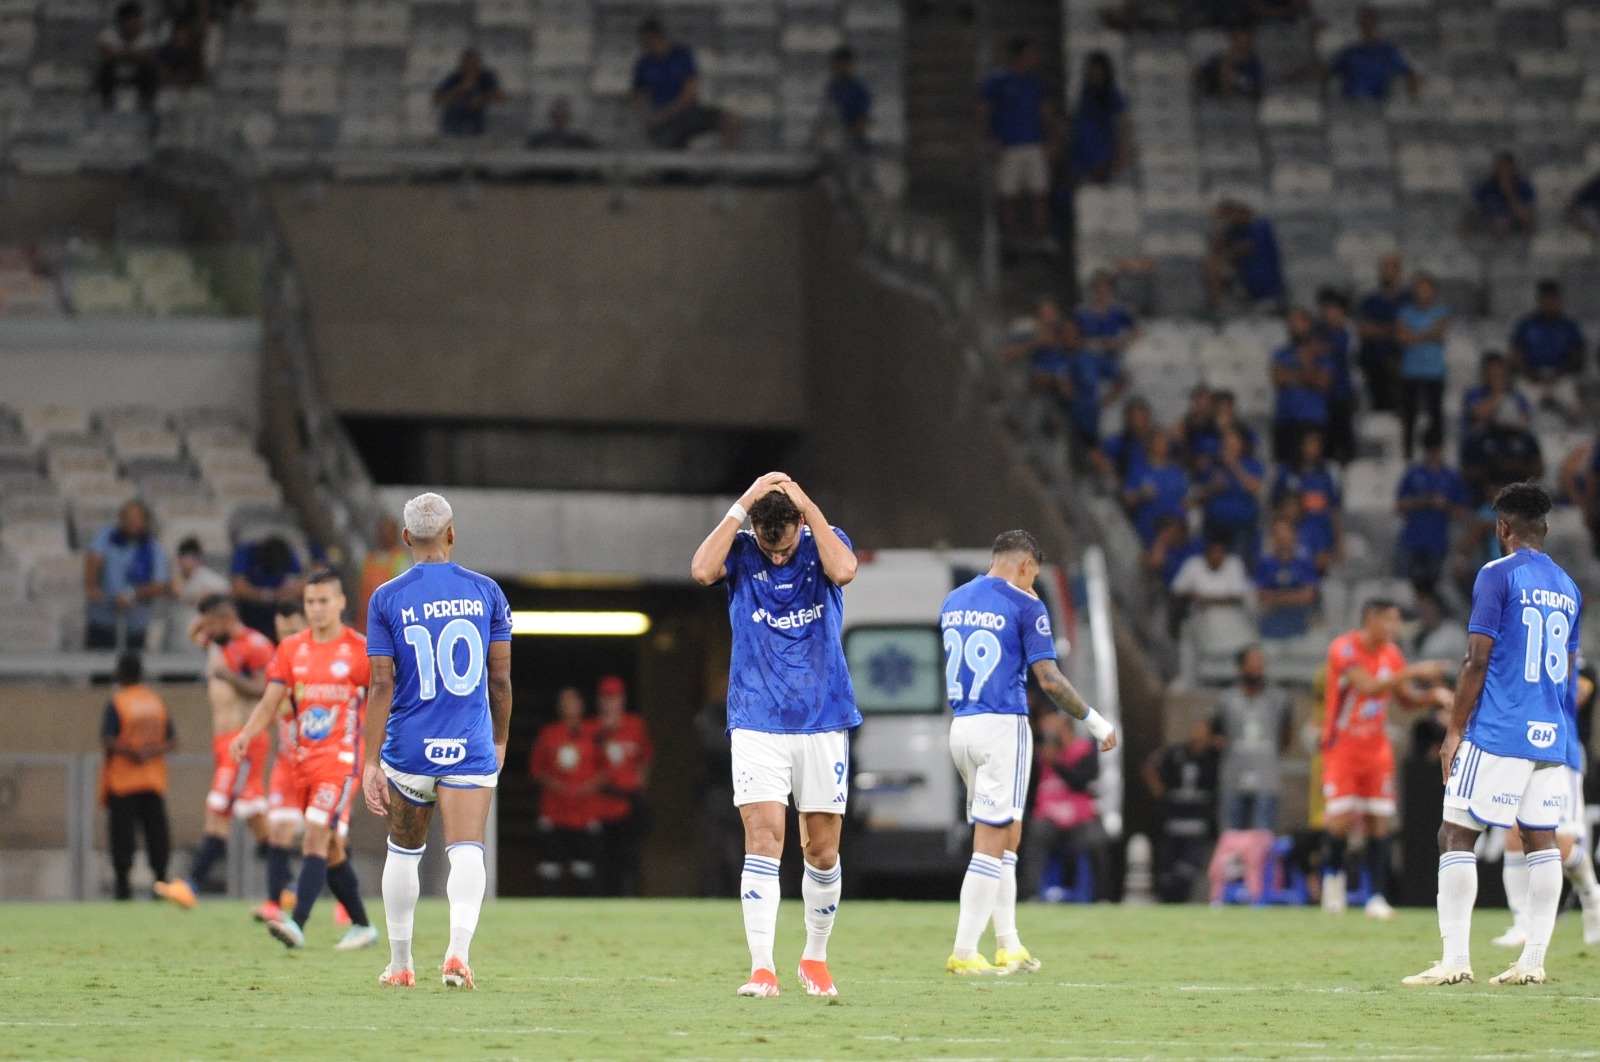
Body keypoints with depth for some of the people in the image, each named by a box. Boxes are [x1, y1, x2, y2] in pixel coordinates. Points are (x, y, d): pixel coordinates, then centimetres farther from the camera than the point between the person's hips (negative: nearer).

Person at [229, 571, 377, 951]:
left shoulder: (361, 650, -3)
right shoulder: (291, 649, 7)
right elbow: (270, 703, 4)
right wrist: (247, 734, -14)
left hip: (340, 758, -5)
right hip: (303, 759, 5)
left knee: (316, 835, -19)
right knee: (329, 847, 11)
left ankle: (297, 924, -28)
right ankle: (362, 926, 24)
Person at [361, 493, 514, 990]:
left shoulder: (386, 598, -2)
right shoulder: (486, 592, 2)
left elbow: (382, 685, -6)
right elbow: (501, 678, 5)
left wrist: (370, 763, -5)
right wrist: (500, 742, 19)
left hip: (408, 749, 0)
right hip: (471, 746, 0)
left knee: (404, 851, 17)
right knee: (466, 852, -6)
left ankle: (400, 964, 23)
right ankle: (459, 949, -29)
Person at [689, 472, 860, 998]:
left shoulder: (825, 542, 1)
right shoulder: (741, 551, 0)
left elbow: (843, 571, -22)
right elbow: (702, 571, -22)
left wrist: (808, 505, -18)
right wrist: (743, 506, -19)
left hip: (823, 722, 1)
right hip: (757, 723, -1)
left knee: (822, 849, 6)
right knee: (763, 837, -14)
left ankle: (815, 957, 26)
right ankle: (761, 968, -17)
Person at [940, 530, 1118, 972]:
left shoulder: (953, 601, 12)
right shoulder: (1024, 606, -8)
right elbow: (1049, 679, -12)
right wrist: (1096, 722, -2)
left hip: (960, 727, 7)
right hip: (1002, 725, -7)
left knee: (1007, 837, 16)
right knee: (992, 842, -5)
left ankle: (1009, 946, 14)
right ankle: (964, 953, -8)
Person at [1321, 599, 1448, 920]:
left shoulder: (1392, 654, 4)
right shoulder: (1344, 649, -16)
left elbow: (1406, 698, 12)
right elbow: (1368, 687, -30)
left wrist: (1434, 697, -7)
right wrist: (1413, 672, -33)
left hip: (1377, 747, 5)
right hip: (1342, 746, -5)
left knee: (1379, 821, -2)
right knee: (1342, 819, -13)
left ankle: (1377, 897, -2)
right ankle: (1333, 873, 15)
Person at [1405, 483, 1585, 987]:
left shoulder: (1498, 576, -6)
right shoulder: (1568, 587, 15)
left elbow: (1477, 661, -10)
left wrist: (1455, 731, -5)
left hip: (1498, 735, -6)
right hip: (1554, 737, 6)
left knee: (1456, 834, -3)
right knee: (1541, 839, 5)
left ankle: (1455, 959, -11)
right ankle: (1533, 961, 0)